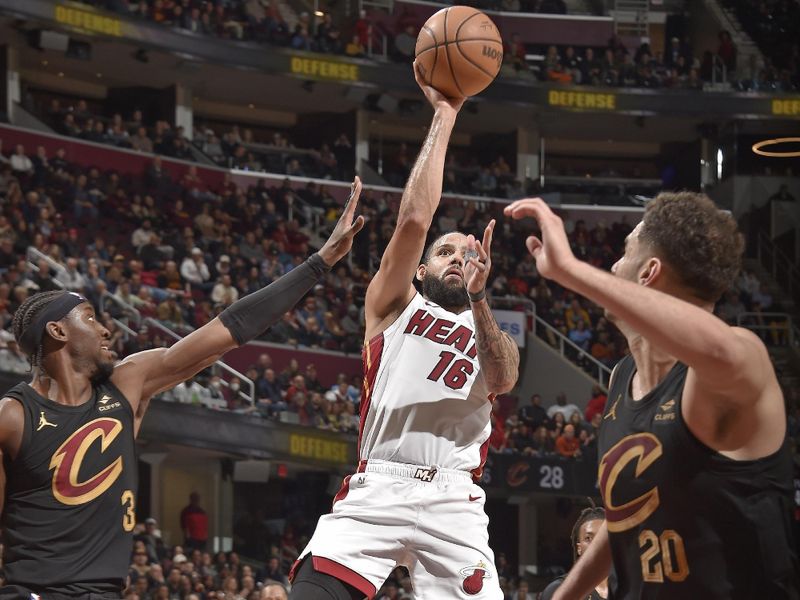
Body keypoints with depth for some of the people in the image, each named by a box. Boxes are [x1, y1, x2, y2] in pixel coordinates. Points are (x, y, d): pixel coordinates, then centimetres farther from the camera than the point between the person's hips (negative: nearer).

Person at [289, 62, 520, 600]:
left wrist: (477, 298, -12)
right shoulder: (395, 306, 19)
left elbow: (503, 380, 0)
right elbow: (415, 218, 4)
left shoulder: (493, 334, 24)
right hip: (378, 489, -2)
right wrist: (444, 115, 4)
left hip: (454, 501, 2)